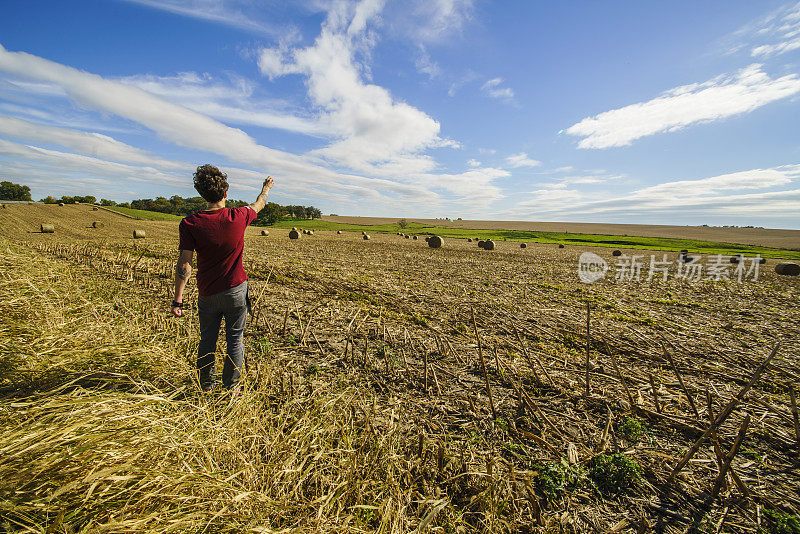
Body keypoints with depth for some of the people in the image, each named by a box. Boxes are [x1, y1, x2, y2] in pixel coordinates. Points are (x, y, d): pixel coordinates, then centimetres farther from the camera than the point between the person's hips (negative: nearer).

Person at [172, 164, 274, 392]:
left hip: (207, 294, 1)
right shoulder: (238, 217, -12)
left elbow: (184, 264, -12)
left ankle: (205, 386, 33)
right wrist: (266, 188, 30)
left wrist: (178, 299, -5)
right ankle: (231, 388, 23)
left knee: (207, 339, 18)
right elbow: (259, 205, 10)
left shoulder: (189, 224, -12)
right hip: (235, 289, -1)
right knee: (235, 339, 12)